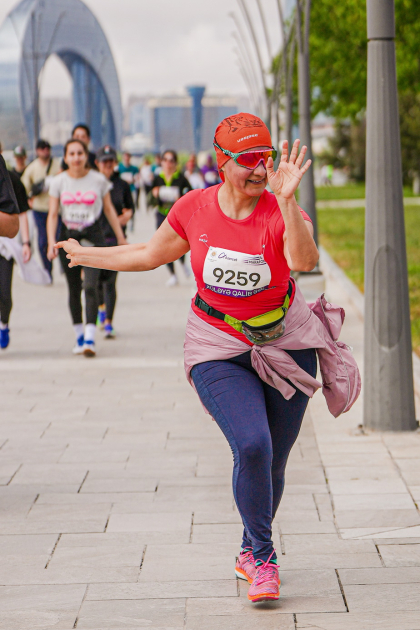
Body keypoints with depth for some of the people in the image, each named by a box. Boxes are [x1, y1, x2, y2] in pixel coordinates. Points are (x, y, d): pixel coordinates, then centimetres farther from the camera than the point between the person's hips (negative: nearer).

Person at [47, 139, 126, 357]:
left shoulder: (98, 180, 0)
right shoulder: (59, 182, 2)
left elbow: (109, 210, 8)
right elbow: (53, 214, 1)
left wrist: (121, 238, 9)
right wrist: (51, 241, -12)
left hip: (92, 237, -2)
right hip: (68, 238, 2)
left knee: (90, 286, -16)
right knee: (73, 289, 8)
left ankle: (90, 339, -19)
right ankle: (79, 335, 22)